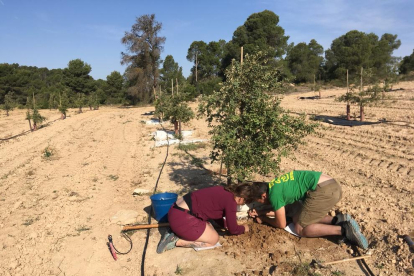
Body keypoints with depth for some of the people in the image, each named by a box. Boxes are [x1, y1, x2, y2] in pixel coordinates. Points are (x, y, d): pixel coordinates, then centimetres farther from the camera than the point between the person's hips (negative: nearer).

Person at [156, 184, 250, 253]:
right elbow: (233, 229, -2)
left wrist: (226, 224, 29)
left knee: (209, 228, 21)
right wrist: (244, 228, 18)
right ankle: (176, 241, -3)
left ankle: (176, 232, 11)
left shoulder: (223, 191, 13)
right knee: (213, 239, 5)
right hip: (181, 218, -9)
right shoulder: (230, 201, -12)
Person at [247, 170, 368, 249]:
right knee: (297, 219, 15)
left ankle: (344, 230, -8)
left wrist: (263, 218, 19)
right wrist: (260, 212, 28)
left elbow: (281, 224, 4)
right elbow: (280, 210, 33)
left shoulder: (273, 194, -7)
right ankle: (338, 220, 4)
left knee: (300, 228, -1)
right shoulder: (274, 185, 19)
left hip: (324, 190, -10)